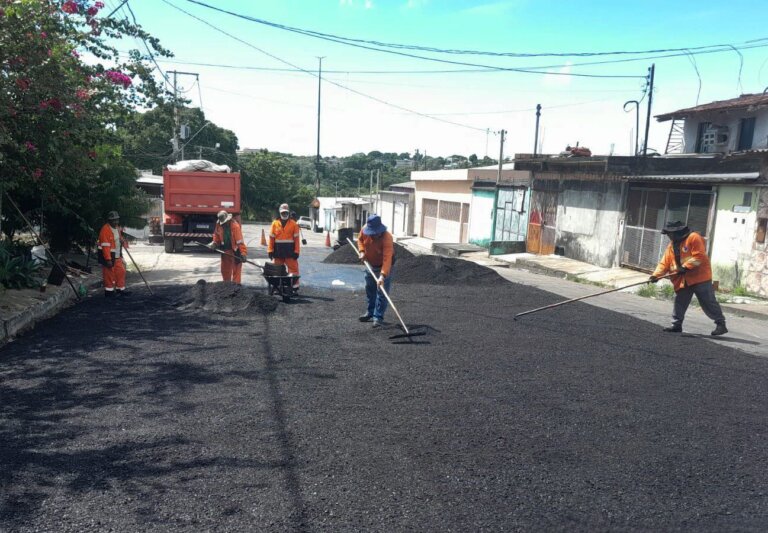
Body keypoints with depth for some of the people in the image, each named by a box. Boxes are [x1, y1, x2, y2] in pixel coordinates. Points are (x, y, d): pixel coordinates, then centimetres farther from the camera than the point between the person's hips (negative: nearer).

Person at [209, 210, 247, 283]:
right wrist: (214, 243, -1)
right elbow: (216, 235, 18)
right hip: (225, 251, 6)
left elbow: (240, 241, -25)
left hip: (235, 251, -6)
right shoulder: (219, 225, -1)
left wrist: (243, 253, -30)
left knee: (236, 269, 0)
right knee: (225, 269, 16)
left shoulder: (235, 225, -20)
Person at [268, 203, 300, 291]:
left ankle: (295, 286, -1)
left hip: (290, 251, -2)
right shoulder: (275, 223, 5)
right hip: (278, 251, 2)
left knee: (293, 269, -5)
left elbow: (296, 238, -1)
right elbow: (271, 238, 4)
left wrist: (296, 251, -5)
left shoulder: (293, 224, 1)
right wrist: (270, 250, -1)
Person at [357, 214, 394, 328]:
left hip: (384, 267, -6)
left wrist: (382, 275, -54)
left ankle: (378, 317, 1)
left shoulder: (387, 238, -36)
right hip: (370, 265, 6)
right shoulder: (365, 230, -19)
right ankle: (370, 313, 33)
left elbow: (387, 259, -44)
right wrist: (361, 251, -13)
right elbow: (360, 239, 6)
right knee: (369, 290, 18)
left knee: (382, 293, -8)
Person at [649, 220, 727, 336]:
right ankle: (676, 324, 21)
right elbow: (665, 263, 8)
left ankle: (721, 324, 3)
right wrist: (656, 275, -5)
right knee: (679, 303, 11)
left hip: (700, 277, -7)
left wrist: (685, 267, -24)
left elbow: (699, 256, -20)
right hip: (683, 280, 7)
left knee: (709, 302, -5)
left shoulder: (694, 238, -11)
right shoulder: (671, 245, 12)